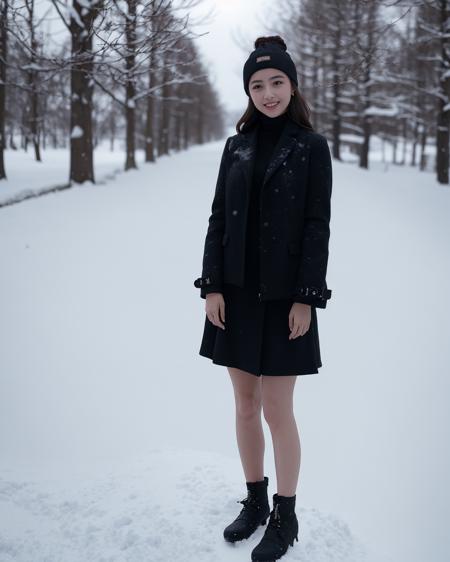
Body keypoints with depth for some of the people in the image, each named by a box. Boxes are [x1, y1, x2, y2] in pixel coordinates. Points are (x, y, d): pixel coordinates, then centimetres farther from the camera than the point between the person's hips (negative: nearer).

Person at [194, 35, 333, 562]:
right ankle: (255, 501, 28)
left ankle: (285, 518, 17)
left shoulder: (311, 146, -2)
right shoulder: (237, 146, 8)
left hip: (282, 296, -4)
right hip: (236, 293, 4)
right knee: (245, 405, 12)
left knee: (277, 410, 1)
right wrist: (211, 286, -2)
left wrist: (306, 298, -12)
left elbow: (317, 226, -6)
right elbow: (218, 218, 6)